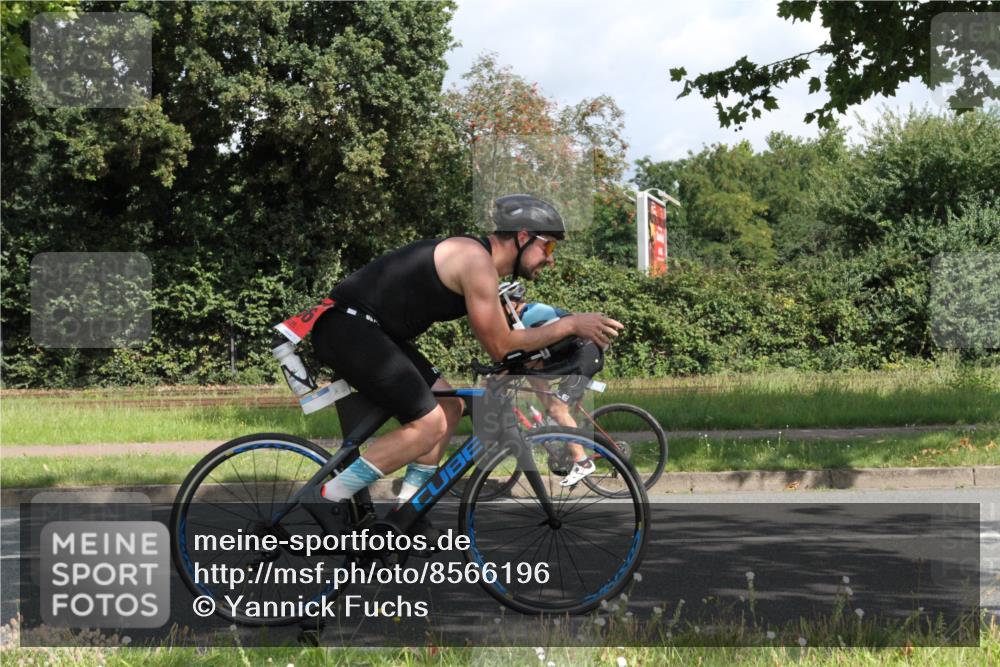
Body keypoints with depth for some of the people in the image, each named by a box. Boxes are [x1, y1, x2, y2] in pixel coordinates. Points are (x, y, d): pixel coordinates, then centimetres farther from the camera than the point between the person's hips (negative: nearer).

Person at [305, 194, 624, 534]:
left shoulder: (474, 257, 17)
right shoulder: (477, 261, -15)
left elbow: (500, 338, 26)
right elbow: (500, 347, -13)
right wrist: (570, 324, -9)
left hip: (364, 328, 11)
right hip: (347, 325, -11)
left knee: (450, 405, 12)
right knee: (429, 424, -14)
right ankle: (326, 499, -10)